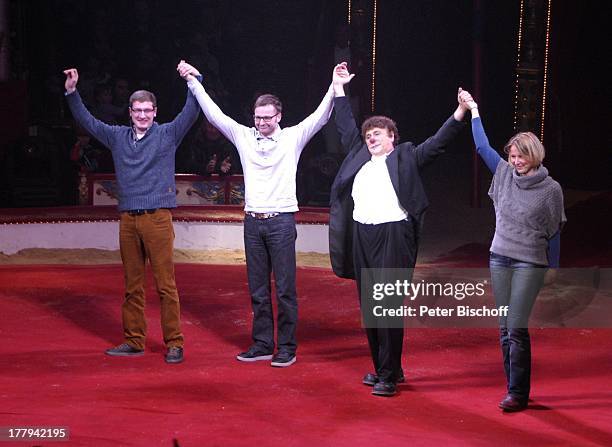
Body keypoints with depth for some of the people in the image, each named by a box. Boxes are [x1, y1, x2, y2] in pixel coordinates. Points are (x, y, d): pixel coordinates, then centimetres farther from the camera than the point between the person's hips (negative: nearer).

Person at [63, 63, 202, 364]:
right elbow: (87, 121, 21)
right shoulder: (118, 137, 14)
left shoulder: (167, 134, 4)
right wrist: (71, 93, 14)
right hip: (128, 219, 4)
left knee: (165, 284, -5)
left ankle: (174, 343, 0)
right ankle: (133, 341, 18)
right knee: (132, 285, 10)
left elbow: (191, 114, -7)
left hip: (157, 217, -4)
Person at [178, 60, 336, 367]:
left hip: (281, 220, -4)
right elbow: (213, 113, 8)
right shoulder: (244, 136, 8)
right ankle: (262, 344, 18)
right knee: (257, 289, 10)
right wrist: (193, 81, 5)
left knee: (285, 288, -1)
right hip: (253, 221, 4)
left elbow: (320, 116, -8)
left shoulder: (293, 138, 0)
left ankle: (287, 347, 6)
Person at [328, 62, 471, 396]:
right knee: (368, 306, 10)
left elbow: (438, 141, 0)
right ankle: (382, 368, 21)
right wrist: (339, 87, 32)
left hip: (394, 235, -6)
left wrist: (461, 112, -11)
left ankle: (388, 376, -5)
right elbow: (346, 127, 30)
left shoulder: (405, 157, 7)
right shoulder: (359, 156, 20)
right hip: (362, 236, 6)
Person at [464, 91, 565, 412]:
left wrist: (553, 267, 6)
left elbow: (554, 232, 1)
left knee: (517, 328, -10)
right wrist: (473, 111, 13)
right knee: (504, 328, 7)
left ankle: (518, 393, -3)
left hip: (530, 264, -5)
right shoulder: (505, 174, 5)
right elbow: (482, 146, 11)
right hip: (499, 258, 5)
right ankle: (514, 388, 16)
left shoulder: (551, 189, -6)